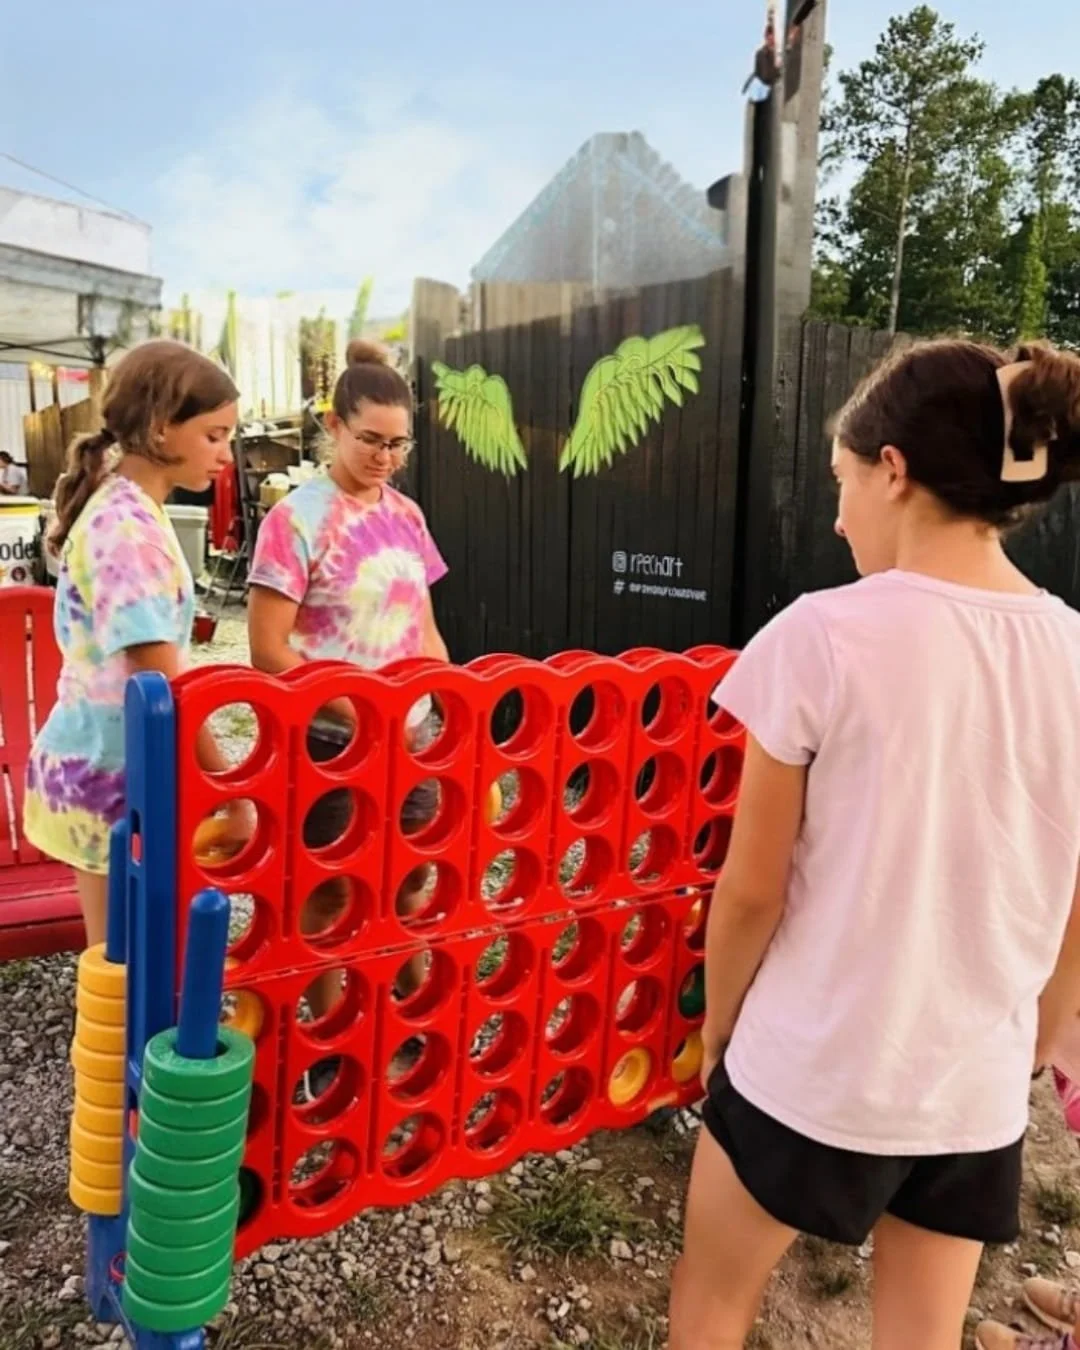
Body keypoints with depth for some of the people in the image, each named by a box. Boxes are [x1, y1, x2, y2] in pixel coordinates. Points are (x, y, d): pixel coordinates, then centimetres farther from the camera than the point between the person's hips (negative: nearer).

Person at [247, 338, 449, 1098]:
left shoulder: (406, 515, 6)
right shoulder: (296, 518, -12)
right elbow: (268, 649, -15)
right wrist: (358, 713, -19)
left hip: (410, 734, 5)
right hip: (331, 742, -5)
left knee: (412, 881, 17)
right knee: (329, 895, 10)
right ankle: (330, 1048, 29)